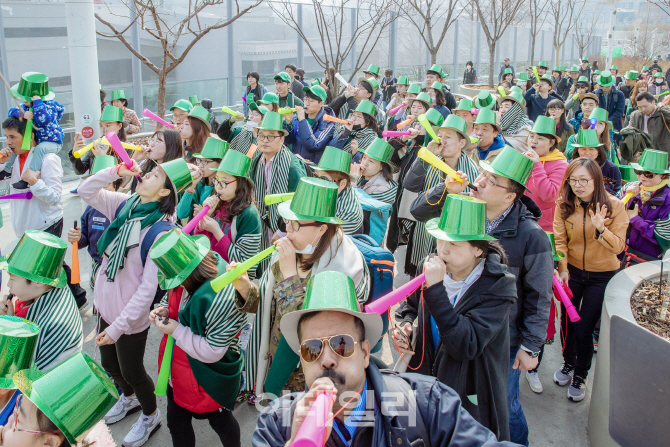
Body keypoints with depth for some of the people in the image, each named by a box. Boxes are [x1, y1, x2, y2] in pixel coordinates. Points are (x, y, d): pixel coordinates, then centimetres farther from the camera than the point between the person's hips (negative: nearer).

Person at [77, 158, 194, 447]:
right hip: (105, 305, 7)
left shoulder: (160, 230, -27)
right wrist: (116, 172, -13)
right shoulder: (124, 205, -7)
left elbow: (148, 288, -26)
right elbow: (86, 192, 4)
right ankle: (129, 398, 57)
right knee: (109, 364, 27)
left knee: (131, 371, 14)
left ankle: (151, 416, 43)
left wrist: (118, 326, -24)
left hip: (130, 317, -7)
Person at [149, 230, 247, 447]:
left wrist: (176, 331, -24)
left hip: (206, 378, -7)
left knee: (220, 421, 21)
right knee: (176, 423, 23)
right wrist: (164, 310, -10)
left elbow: (212, 351, -30)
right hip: (177, 370, 8)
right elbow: (173, 298, 12)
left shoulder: (219, 299, -37)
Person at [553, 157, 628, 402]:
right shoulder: (564, 205, -8)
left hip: (602, 275, -2)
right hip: (572, 270, 3)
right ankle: (568, 363, 39)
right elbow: (560, 240, -5)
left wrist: (600, 229, -32)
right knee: (567, 322, 10)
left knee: (584, 329, -2)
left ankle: (580, 376, 22)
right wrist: (563, 269, -17)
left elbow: (618, 246, -15)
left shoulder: (614, 206, -14)